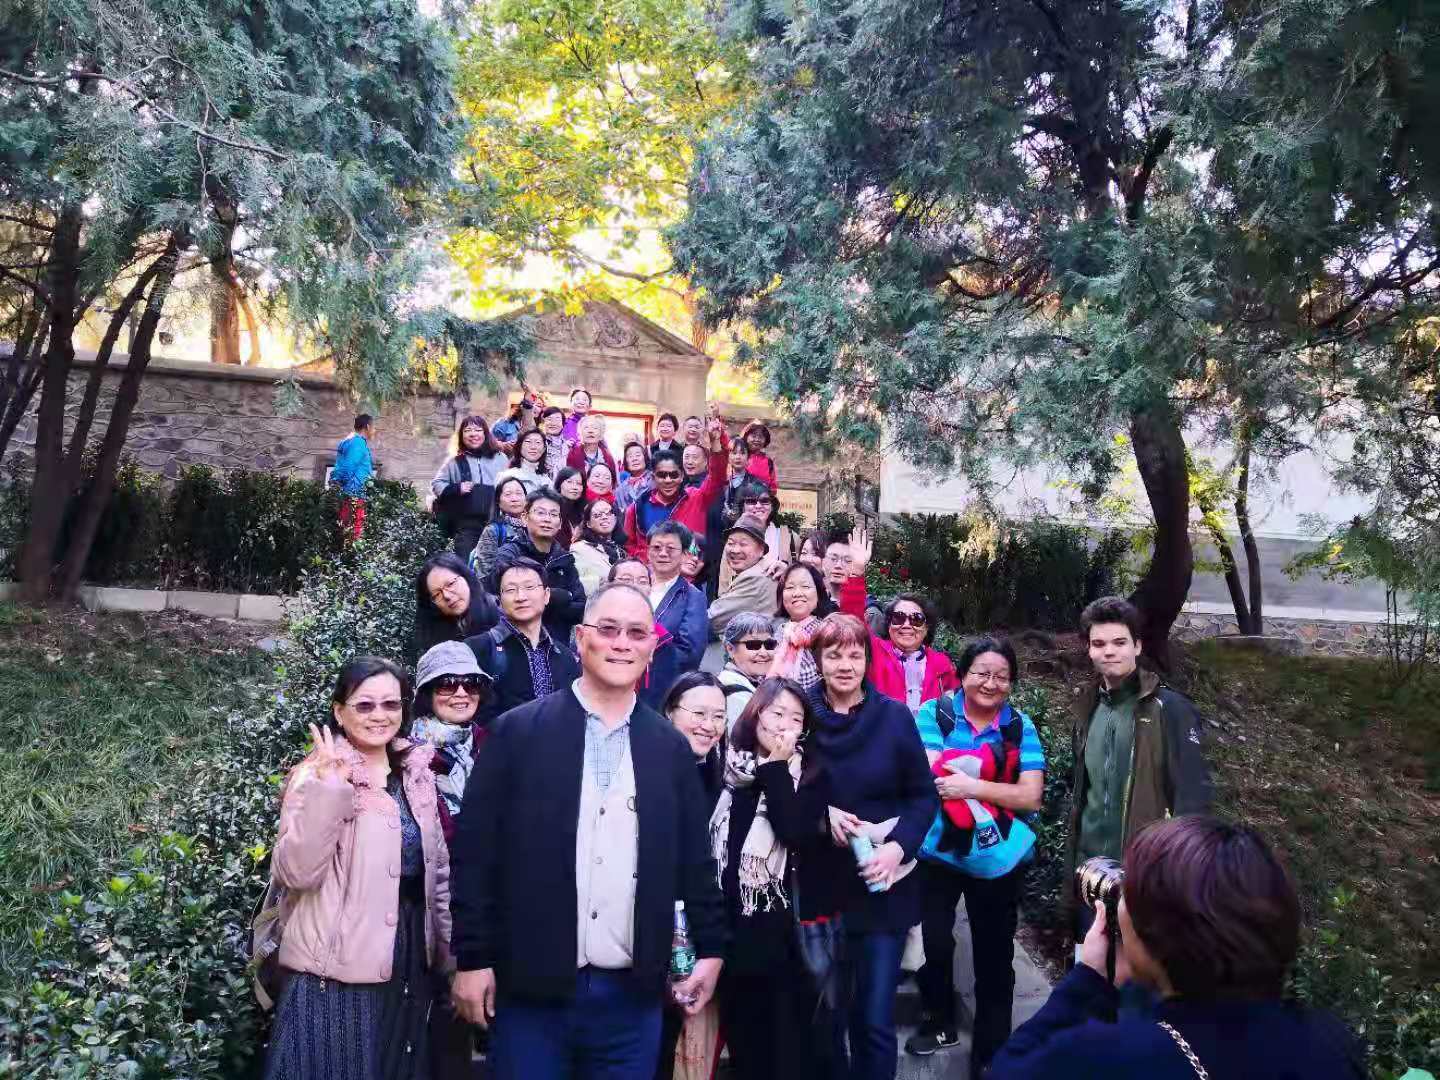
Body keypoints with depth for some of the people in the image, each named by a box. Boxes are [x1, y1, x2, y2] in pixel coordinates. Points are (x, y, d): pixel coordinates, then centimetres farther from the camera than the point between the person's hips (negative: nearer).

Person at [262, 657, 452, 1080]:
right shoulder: (317, 776, -9)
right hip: (338, 974, -5)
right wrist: (328, 788, -30)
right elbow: (295, 871, -22)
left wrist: (452, 951, 12)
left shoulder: (417, 774, 7)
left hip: (410, 967, 6)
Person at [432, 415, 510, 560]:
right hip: (466, 526, -1)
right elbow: (436, 484, 10)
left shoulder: (500, 459, 10)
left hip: (496, 524, 1)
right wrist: (456, 489, -9)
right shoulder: (455, 461, 6)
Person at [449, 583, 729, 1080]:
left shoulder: (671, 747, 4)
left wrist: (711, 949, 9)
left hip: (633, 994, 2)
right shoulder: (516, 731, -4)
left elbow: (695, 858, 10)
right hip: (531, 988, -2)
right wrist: (473, 958, -6)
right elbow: (475, 850, -4)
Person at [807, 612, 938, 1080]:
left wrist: (897, 848, -14)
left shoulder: (895, 716, -4)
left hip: (884, 885, -1)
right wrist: (822, 813, -14)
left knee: (875, 1018, 1)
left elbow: (924, 797, 0)